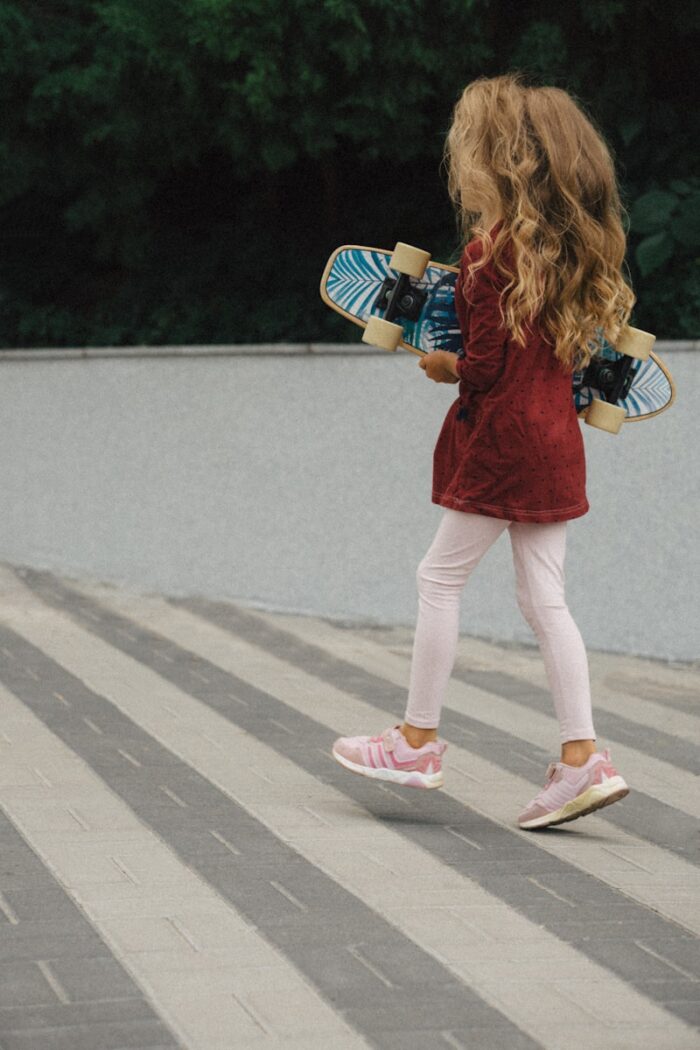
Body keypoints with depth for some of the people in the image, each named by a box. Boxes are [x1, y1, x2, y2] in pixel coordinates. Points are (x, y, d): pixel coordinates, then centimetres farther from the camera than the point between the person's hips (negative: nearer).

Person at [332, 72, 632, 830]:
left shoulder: (489, 255, -16)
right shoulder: (564, 249, 8)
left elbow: (486, 367, -19)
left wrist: (443, 367, 1)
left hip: (503, 441, -8)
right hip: (555, 440, 8)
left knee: (440, 576, 6)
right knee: (543, 596, 8)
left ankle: (418, 739, 15)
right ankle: (582, 759, 5)